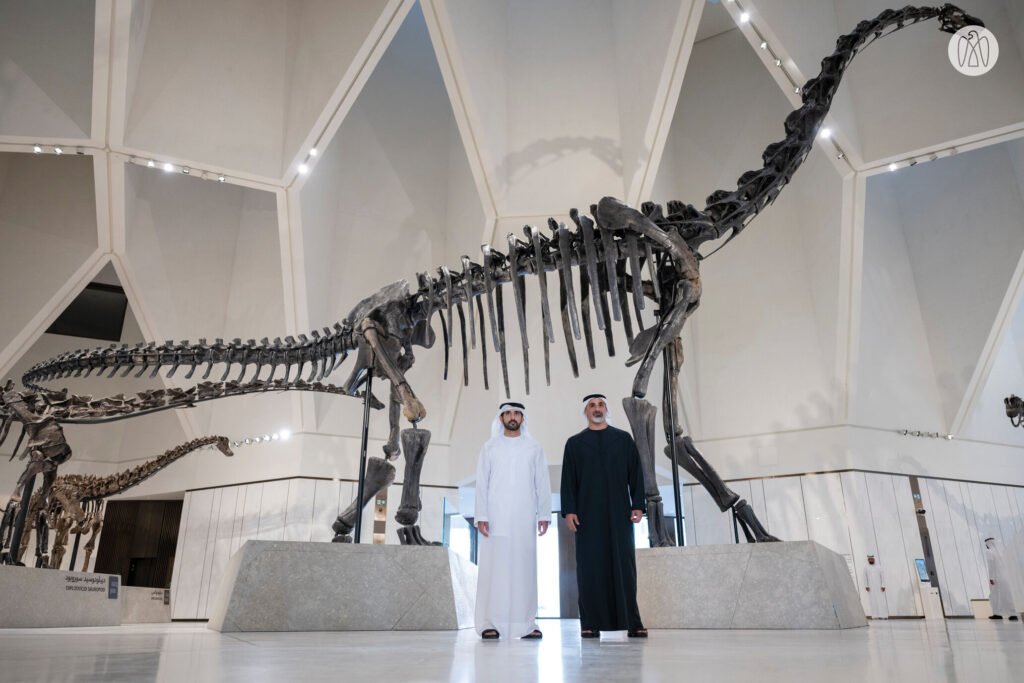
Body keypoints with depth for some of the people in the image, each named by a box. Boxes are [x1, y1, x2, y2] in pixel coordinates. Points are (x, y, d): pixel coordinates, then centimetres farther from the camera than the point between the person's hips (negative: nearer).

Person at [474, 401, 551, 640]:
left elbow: (542, 484, 7)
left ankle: (526, 624, 7)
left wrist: (544, 515, -2)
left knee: (524, 569, 2)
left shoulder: (534, 448, 10)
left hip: (524, 519, 1)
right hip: (495, 518, -1)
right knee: (494, 569, -3)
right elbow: (482, 484, 3)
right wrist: (481, 516, -7)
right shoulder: (490, 448, 7)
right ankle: (489, 623, 0)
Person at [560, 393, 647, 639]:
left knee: (624, 567, 0)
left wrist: (638, 505, -3)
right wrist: (569, 510, -5)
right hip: (588, 514, 0)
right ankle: (591, 623, 3)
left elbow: (636, 474, 7)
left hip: (619, 512, 0)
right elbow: (568, 480, 5)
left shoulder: (624, 439, 11)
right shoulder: (574, 443, 10)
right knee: (590, 568, 0)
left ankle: (631, 622, 6)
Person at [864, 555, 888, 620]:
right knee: (874, 601, -2)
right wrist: (866, 586, -4)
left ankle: (884, 615, -1)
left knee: (882, 601, -5)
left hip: (879, 586, 0)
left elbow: (882, 576, 1)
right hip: (871, 587, 1)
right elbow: (865, 578, 5)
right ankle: (876, 615, -2)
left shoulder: (878, 567, 5)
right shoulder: (866, 568, 8)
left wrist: (883, 586, -9)